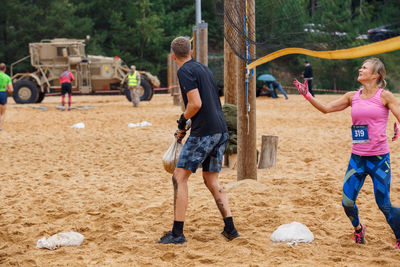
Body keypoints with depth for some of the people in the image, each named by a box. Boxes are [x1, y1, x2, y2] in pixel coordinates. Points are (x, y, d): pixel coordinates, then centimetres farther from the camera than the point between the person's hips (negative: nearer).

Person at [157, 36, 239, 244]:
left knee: (179, 178, -3)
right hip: (221, 130, 9)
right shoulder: (203, 68, 19)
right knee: (211, 180, 17)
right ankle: (230, 229, 12)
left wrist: (183, 120, 2)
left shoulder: (185, 71, -7)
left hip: (204, 131, -9)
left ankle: (177, 233, -6)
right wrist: (185, 128, 25)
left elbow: (196, 104, -17)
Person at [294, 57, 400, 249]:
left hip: (379, 158, -4)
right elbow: (326, 108, 7)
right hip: (357, 158, 4)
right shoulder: (352, 97, 9)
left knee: (384, 204, -4)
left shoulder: (384, 96, -3)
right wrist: (307, 96, -3)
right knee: (347, 202, 1)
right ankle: (358, 228, 32)